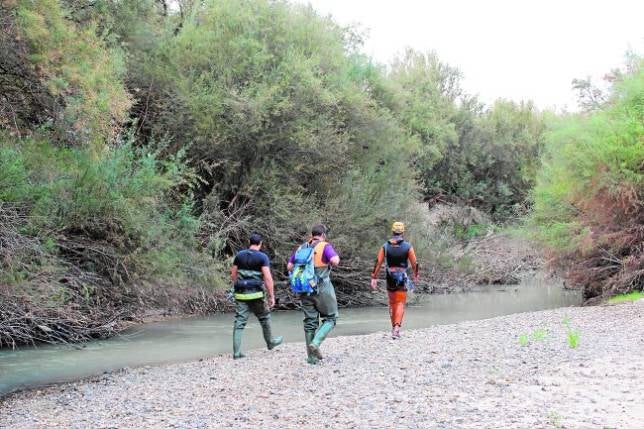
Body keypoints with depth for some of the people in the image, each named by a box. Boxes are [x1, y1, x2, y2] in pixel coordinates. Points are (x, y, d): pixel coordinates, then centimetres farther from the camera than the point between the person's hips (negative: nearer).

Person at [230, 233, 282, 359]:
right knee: (264, 317, 19)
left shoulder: (239, 255, 6)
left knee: (239, 322, 2)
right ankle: (270, 342, 36)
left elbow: (233, 274, 11)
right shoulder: (262, 257, -7)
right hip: (256, 294, -3)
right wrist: (272, 296, -9)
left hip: (240, 295, 3)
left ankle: (236, 352, -3)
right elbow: (268, 278, -14)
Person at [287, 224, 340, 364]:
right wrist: (336, 256, -1)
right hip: (322, 288, -5)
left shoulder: (301, 248, 9)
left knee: (310, 321, 10)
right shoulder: (325, 247, -7)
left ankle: (312, 356, 12)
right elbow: (335, 261, -23)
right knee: (330, 318, 9)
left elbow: (289, 266, 9)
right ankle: (315, 343, -12)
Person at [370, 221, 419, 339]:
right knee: (400, 303, -1)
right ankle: (396, 328, -18)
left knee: (392, 303, 17)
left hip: (390, 277, 2)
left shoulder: (385, 246, 0)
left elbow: (378, 262, -4)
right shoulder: (407, 246, -5)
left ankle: (394, 327, 26)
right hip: (402, 278, -2)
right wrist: (416, 275, 15)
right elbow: (414, 263, -2)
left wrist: (374, 278, 0)